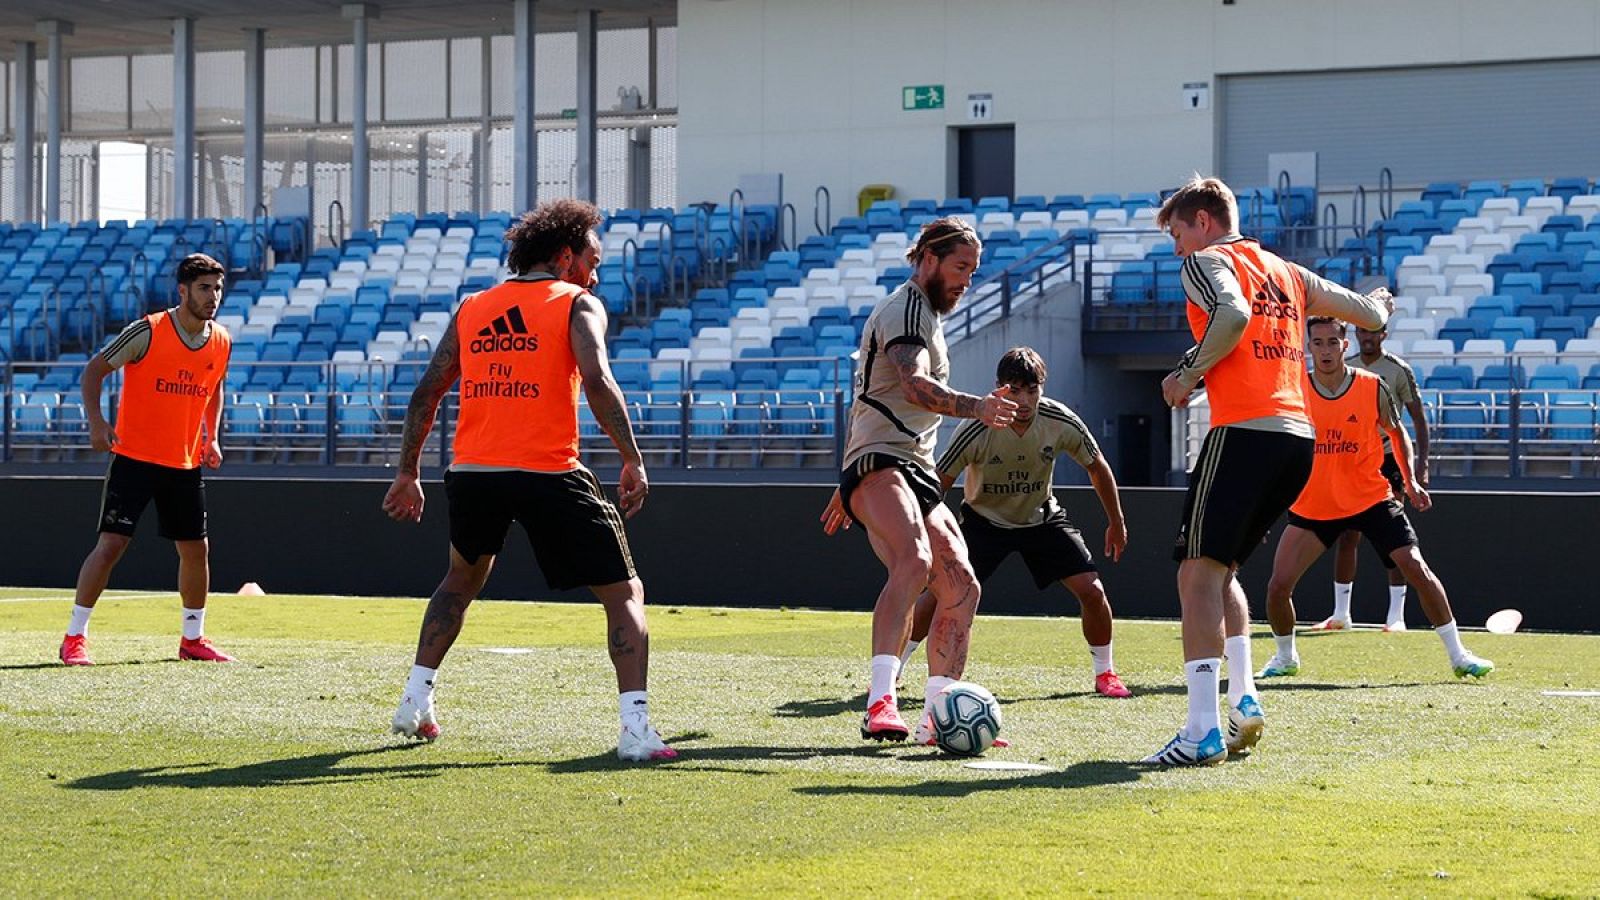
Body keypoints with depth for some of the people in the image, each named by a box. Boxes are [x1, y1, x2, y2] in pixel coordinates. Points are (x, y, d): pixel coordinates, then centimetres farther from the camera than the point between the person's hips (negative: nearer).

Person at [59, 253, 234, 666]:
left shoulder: (222, 343, 2)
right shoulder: (147, 331, -13)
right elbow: (95, 369, -6)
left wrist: (212, 437, 8)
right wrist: (96, 422, -17)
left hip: (186, 464, 5)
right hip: (134, 457, -5)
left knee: (195, 549, 8)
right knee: (111, 543, -10)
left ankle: (193, 638, 24)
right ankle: (74, 638, -3)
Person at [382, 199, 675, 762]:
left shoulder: (472, 308, 17)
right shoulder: (577, 304, 3)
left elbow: (426, 392, 16)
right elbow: (597, 383, -13)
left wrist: (408, 473, 23)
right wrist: (633, 460, -11)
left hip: (472, 473, 5)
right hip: (548, 473, -5)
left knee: (462, 579, 32)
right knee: (625, 594, 3)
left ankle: (415, 701, 29)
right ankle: (636, 727, -13)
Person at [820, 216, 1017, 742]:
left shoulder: (921, 313, 29)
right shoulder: (907, 309, -6)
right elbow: (916, 387, -27)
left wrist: (847, 487, 40)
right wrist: (976, 408, -44)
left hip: (914, 473, 11)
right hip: (881, 464, -11)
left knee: (961, 588, 3)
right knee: (914, 561, -33)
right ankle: (881, 703, -46)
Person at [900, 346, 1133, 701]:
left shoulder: (1062, 423, -22)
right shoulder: (976, 429, -29)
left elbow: (1097, 467, -3)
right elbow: (939, 482, -18)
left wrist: (1116, 522, 6)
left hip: (1041, 516, 2)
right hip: (983, 518, -2)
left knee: (1092, 590, -12)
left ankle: (1105, 673, 11)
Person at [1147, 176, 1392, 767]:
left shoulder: (1206, 261, 2)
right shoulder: (1286, 272, 23)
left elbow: (1234, 315, -19)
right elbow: (1370, 314, 26)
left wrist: (1188, 372, -7)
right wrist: (1377, 305, 49)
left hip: (1244, 431, -8)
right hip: (1298, 436, 8)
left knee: (1199, 573, -9)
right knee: (1222, 571, 20)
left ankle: (1203, 731, -19)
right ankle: (1244, 699, 6)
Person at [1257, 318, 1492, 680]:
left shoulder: (1373, 388, -8)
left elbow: (1397, 433, 7)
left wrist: (1410, 480, -3)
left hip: (1372, 500, -1)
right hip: (1311, 507, 1)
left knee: (1417, 569, -12)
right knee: (1279, 584, -9)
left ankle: (1458, 655, 0)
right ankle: (1286, 657, 19)